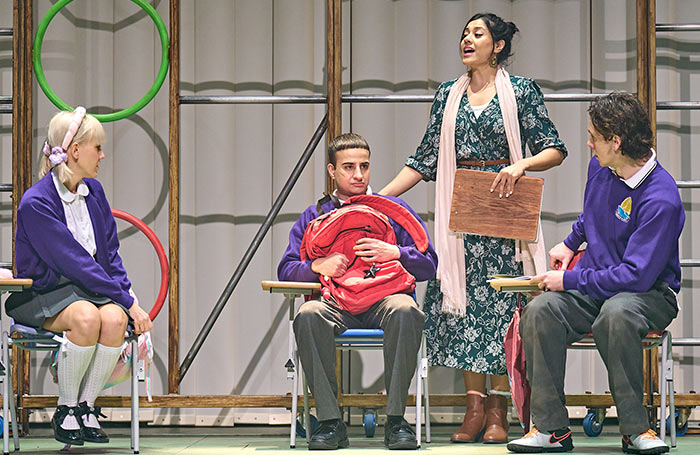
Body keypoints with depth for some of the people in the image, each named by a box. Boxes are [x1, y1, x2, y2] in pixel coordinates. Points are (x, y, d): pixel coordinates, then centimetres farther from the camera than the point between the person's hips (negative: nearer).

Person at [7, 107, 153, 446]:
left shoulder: (93, 191, 8)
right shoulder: (35, 203, -16)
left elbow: (110, 254, 12)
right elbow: (75, 262, -20)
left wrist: (129, 298, -4)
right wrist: (126, 300, -20)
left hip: (91, 288, 6)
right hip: (43, 293, -6)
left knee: (113, 318, -29)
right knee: (86, 318, -37)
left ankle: (86, 406, -12)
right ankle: (65, 410, -15)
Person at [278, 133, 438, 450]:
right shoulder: (314, 216, 22)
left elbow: (429, 264, 12)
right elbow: (286, 271, 13)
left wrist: (394, 253, -7)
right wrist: (318, 266, -7)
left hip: (384, 298, -1)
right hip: (336, 303, 1)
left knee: (406, 310, -37)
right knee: (308, 314, -35)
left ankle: (396, 419, -29)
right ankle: (329, 421, -30)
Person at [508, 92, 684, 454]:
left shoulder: (661, 199, -23)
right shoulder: (600, 167, 3)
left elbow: (637, 275, -26)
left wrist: (569, 281, -20)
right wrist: (570, 243, 19)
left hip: (651, 292, -6)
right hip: (593, 284, 6)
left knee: (615, 314, -42)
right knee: (539, 312, -25)